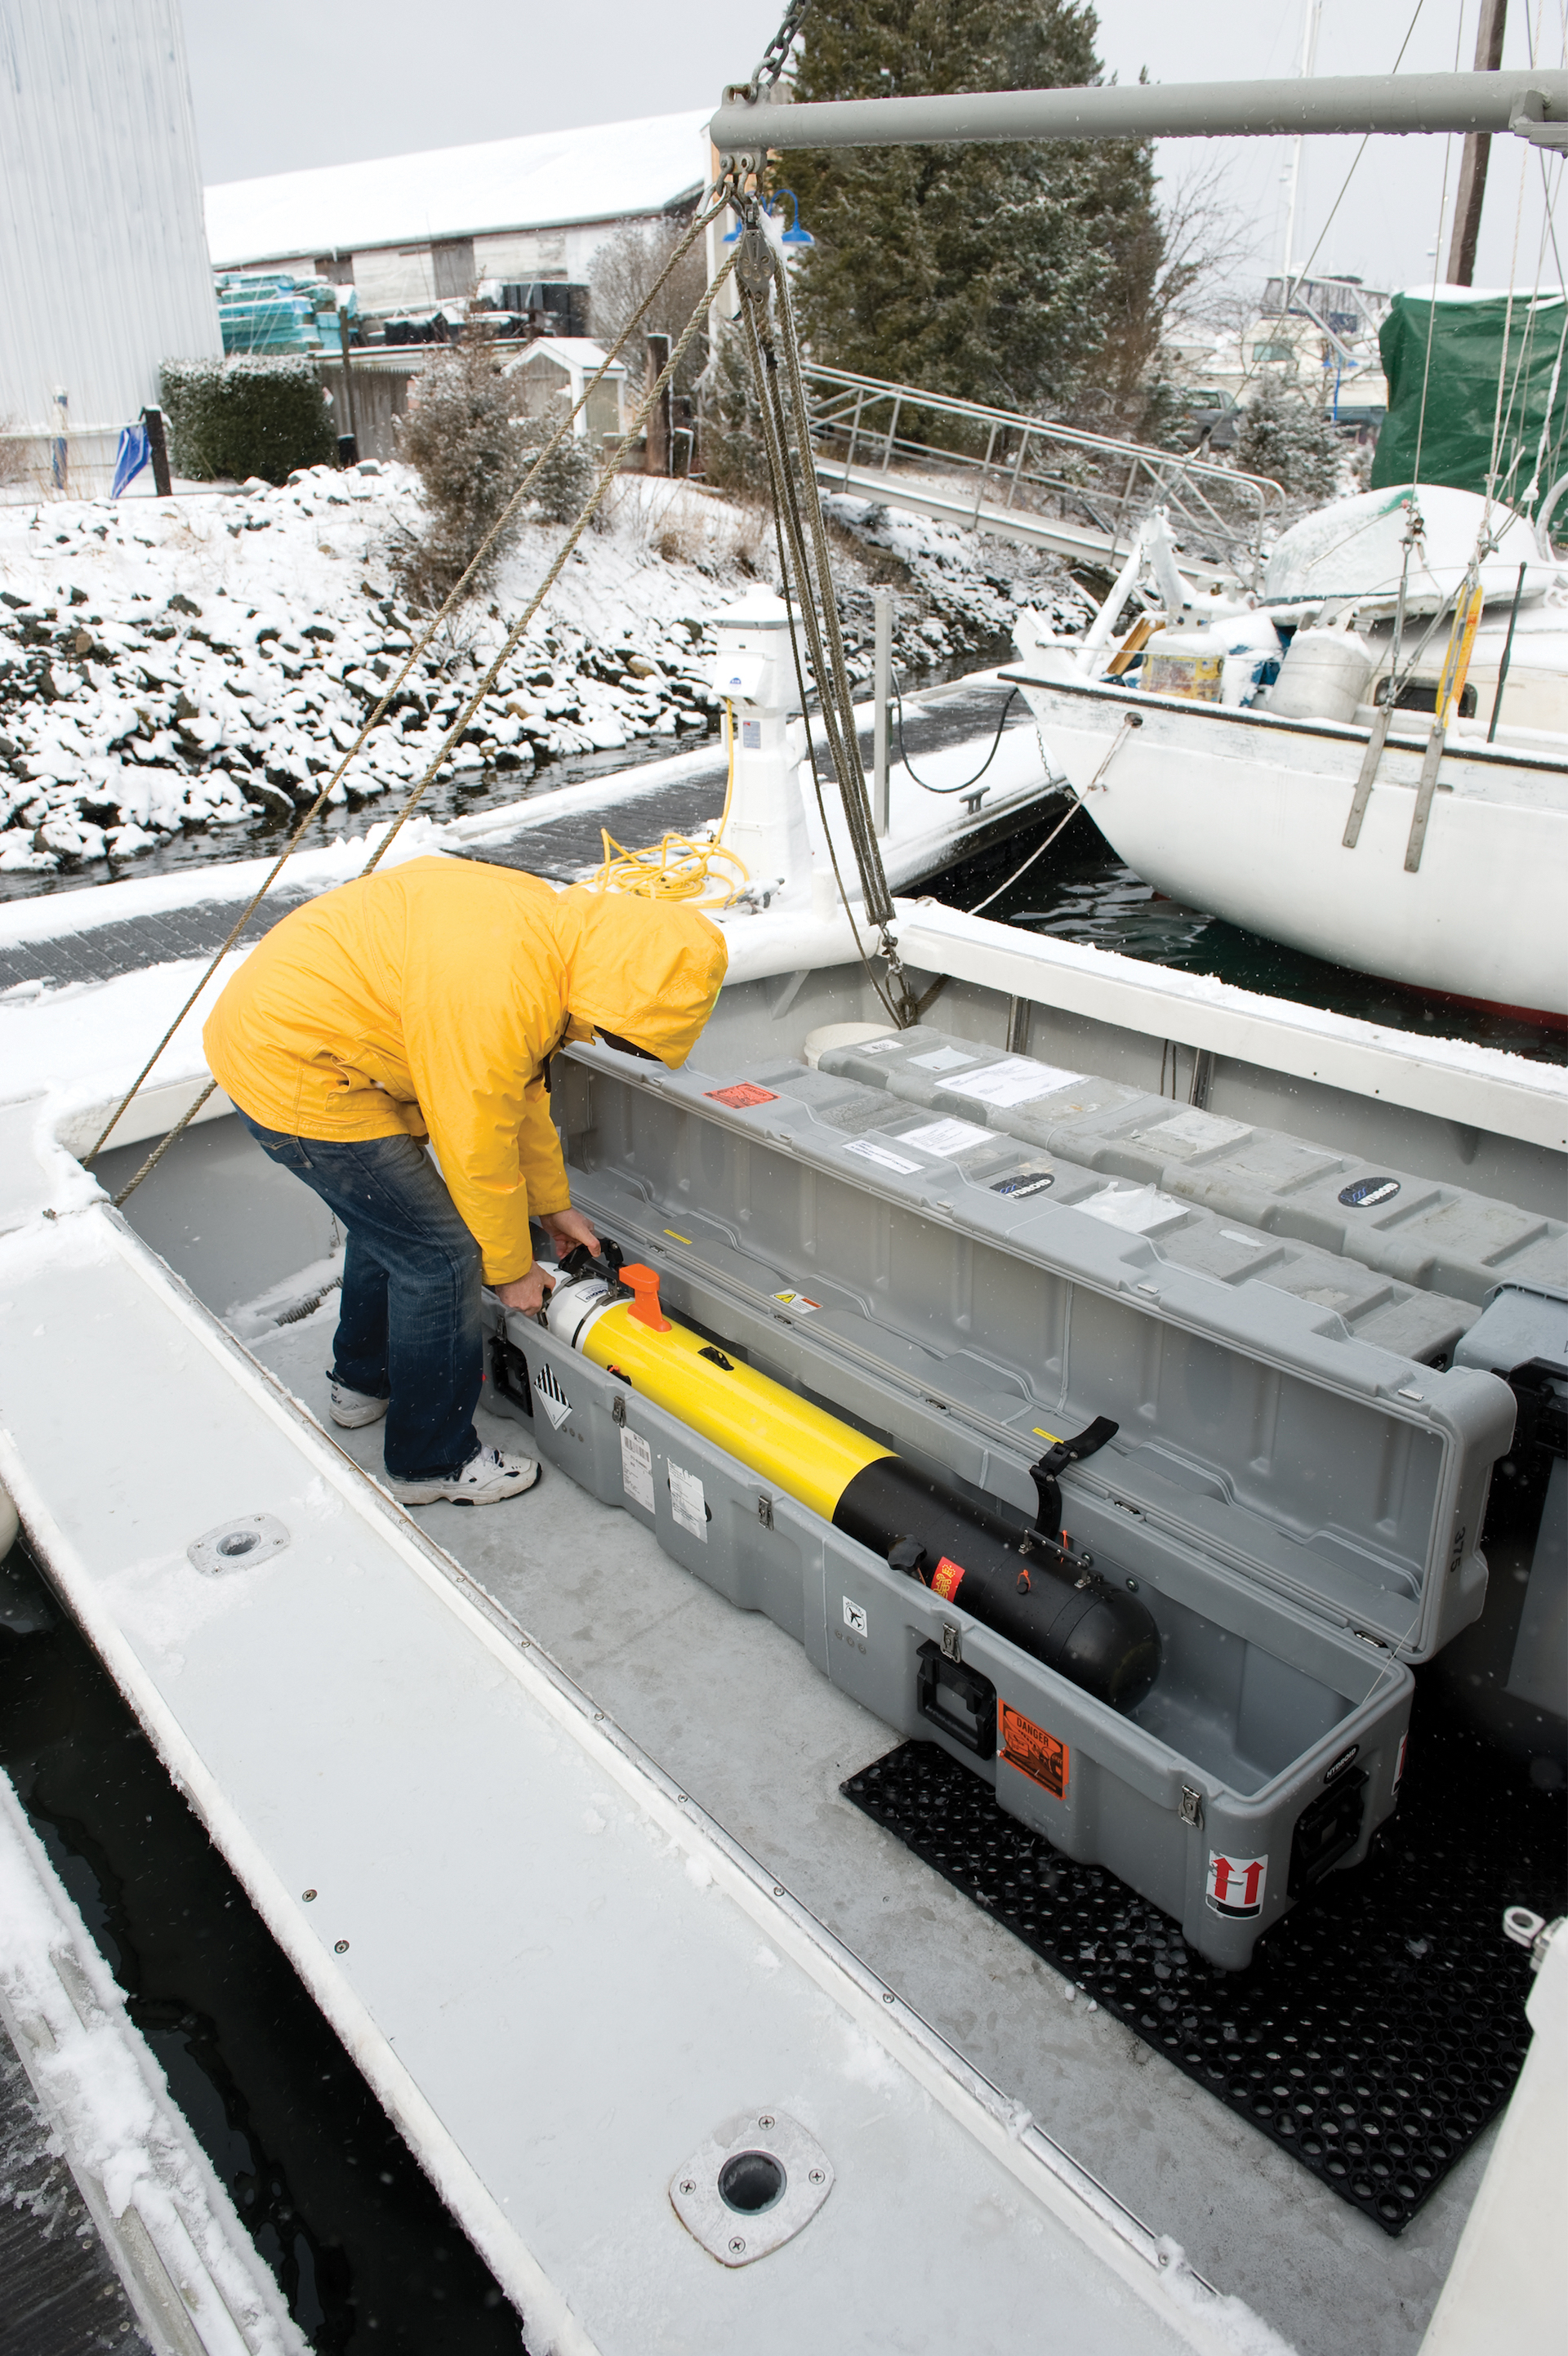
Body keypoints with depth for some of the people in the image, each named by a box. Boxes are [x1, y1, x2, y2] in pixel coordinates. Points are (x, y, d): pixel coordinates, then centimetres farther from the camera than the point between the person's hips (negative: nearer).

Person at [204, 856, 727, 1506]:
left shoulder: (550, 923, -1)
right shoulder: (496, 992, -32)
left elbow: (522, 1089, 12)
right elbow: (476, 1148, -20)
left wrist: (554, 1204, 20)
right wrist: (511, 1268, -5)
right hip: (293, 1074, -10)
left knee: (391, 1215, 26)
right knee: (441, 1252, -5)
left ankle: (364, 1380, 49)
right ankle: (431, 1463, 13)